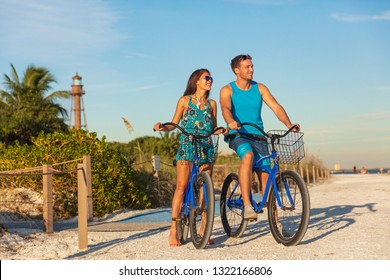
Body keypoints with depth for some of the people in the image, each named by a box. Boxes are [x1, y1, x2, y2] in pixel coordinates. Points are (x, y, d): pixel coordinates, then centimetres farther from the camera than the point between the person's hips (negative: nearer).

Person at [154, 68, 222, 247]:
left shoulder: (211, 104, 14)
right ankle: (174, 230, -8)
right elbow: (174, 124, 6)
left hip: (206, 149, 3)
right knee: (181, 187, -11)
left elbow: (214, 128, 16)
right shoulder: (185, 101, 7)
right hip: (186, 147, -3)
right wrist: (161, 126, -13)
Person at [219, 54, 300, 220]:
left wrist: (289, 125, -18)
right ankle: (247, 205, -37)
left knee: (265, 174, -7)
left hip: (257, 136, 3)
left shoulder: (260, 88, 8)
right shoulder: (227, 90, 0)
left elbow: (276, 107, -2)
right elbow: (225, 108, -19)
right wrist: (231, 122, -42)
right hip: (237, 135, -3)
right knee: (248, 155, -35)